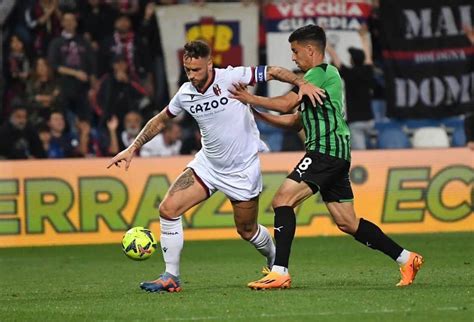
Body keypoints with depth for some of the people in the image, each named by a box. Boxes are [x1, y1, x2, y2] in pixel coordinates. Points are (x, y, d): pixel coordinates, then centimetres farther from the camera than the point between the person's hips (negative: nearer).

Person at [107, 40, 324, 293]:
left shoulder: (231, 78, -19)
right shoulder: (185, 94, -5)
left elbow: (274, 72, -12)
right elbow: (160, 120, 12)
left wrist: (302, 84, -28)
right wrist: (133, 149, 10)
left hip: (243, 170, -4)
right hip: (207, 164, 4)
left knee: (247, 231, 8)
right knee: (168, 209, -13)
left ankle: (276, 262, 41)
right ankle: (171, 277, -5)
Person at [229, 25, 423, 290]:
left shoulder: (320, 73, -5)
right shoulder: (327, 76, 26)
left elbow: (287, 104, -14)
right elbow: (296, 121, 27)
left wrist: (251, 99, -2)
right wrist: (257, 113, 21)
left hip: (325, 150, -10)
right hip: (337, 156, 10)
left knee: (283, 200, -16)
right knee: (347, 222, 10)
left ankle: (280, 272, -23)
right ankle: (406, 259, 13)